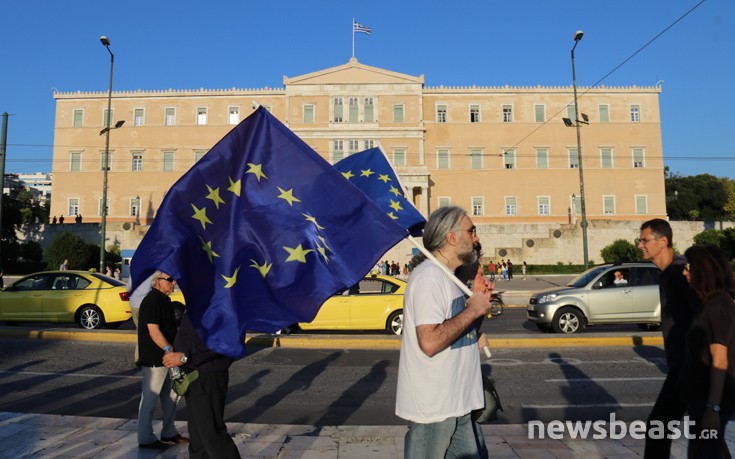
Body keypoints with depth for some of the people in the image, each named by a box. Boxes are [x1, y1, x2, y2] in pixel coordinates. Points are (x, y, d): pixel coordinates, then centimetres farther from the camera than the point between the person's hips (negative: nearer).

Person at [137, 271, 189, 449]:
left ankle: (169, 433, 28)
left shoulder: (163, 299, 13)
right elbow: (153, 331, -23)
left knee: (171, 395, 16)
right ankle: (145, 439, 14)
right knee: (150, 398, 2)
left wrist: (172, 350, 21)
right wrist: (168, 348, -30)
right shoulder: (152, 301, -17)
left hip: (166, 357, 10)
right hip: (154, 359, -10)